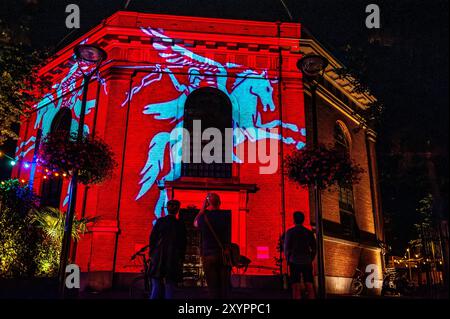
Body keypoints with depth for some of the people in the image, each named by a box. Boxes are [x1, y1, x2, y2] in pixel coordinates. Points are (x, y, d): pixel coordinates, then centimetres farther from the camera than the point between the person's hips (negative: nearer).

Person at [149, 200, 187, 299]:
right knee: (169, 288, 5)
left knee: (156, 287, 6)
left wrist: (151, 253, 9)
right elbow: (183, 243, 4)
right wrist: (181, 259, 12)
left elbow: (152, 238, 0)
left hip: (158, 258, 0)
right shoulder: (180, 225, 2)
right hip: (173, 260, 0)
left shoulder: (160, 221, 0)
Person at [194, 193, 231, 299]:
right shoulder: (224, 216, -3)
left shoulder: (204, 217, -7)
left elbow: (195, 223, 16)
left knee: (213, 285, 5)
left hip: (209, 255, -1)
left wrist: (202, 208, 11)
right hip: (224, 254, 1)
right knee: (225, 285, 8)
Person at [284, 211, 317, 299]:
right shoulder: (309, 232, 8)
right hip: (307, 262, 3)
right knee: (310, 287, 2)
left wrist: (288, 260, 9)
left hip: (295, 262, -3)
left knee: (296, 288, -3)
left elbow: (286, 248, -4)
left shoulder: (290, 231, -2)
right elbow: (314, 249, 8)